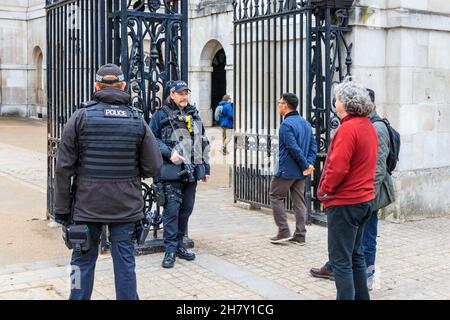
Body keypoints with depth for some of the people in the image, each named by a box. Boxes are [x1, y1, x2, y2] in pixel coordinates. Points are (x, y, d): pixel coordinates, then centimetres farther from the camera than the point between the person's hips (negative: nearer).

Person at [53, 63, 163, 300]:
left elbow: (63, 168, -7)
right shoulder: (137, 120, -1)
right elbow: (153, 167, -3)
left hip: (87, 205, -1)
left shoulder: (81, 116, -5)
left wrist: (62, 209, 0)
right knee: (124, 261, 9)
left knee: (83, 260, 12)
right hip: (126, 207, 1)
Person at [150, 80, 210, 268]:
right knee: (172, 209, -7)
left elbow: (203, 143, 20)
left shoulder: (194, 115, 16)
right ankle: (170, 249, 0)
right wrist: (169, 153, -14)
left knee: (187, 208, 10)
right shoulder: (161, 115, 0)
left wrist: (205, 167, 17)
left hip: (192, 170, 6)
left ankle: (179, 245, 23)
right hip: (171, 170, -5)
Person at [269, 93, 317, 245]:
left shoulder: (286, 125, -16)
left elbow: (294, 148, -22)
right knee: (299, 201, 10)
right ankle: (300, 235, 12)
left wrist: (306, 165, -13)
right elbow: (313, 146, 7)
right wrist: (309, 164, -3)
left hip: (286, 171, -8)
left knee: (275, 197, 7)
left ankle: (284, 231, 3)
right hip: (300, 172, 8)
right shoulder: (306, 123, 11)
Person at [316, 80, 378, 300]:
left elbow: (338, 167, -25)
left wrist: (324, 190, -9)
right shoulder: (368, 126, 10)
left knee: (340, 260, -2)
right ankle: (361, 296, 28)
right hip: (364, 199, 10)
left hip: (344, 202, -10)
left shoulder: (348, 128, -19)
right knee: (355, 255, 20)